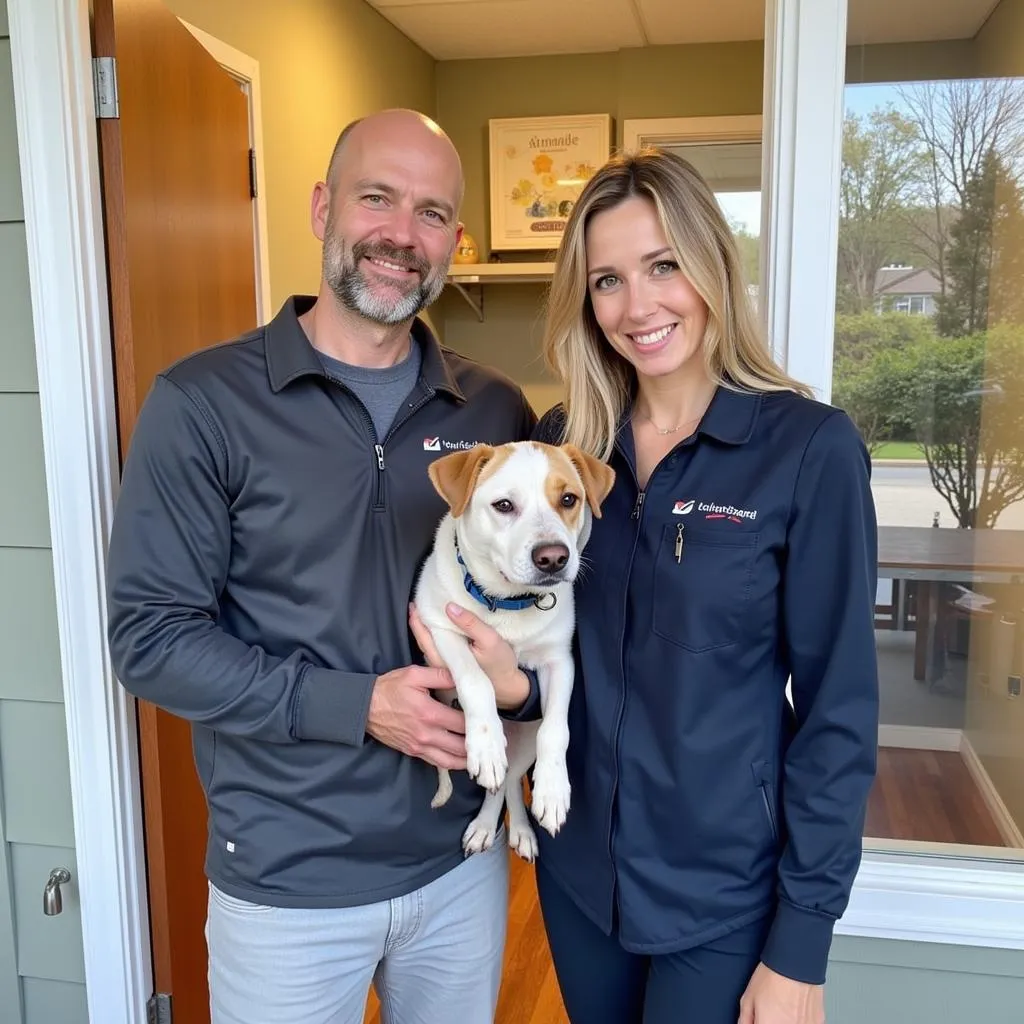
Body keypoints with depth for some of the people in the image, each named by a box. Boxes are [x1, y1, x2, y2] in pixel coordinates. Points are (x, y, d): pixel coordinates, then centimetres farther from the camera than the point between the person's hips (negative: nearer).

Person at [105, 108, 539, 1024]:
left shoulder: (497, 411, 0)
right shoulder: (202, 402, -12)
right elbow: (151, 638, -13)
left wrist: (521, 676, -12)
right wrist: (357, 706, -20)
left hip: (462, 860, 4)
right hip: (287, 882, -3)